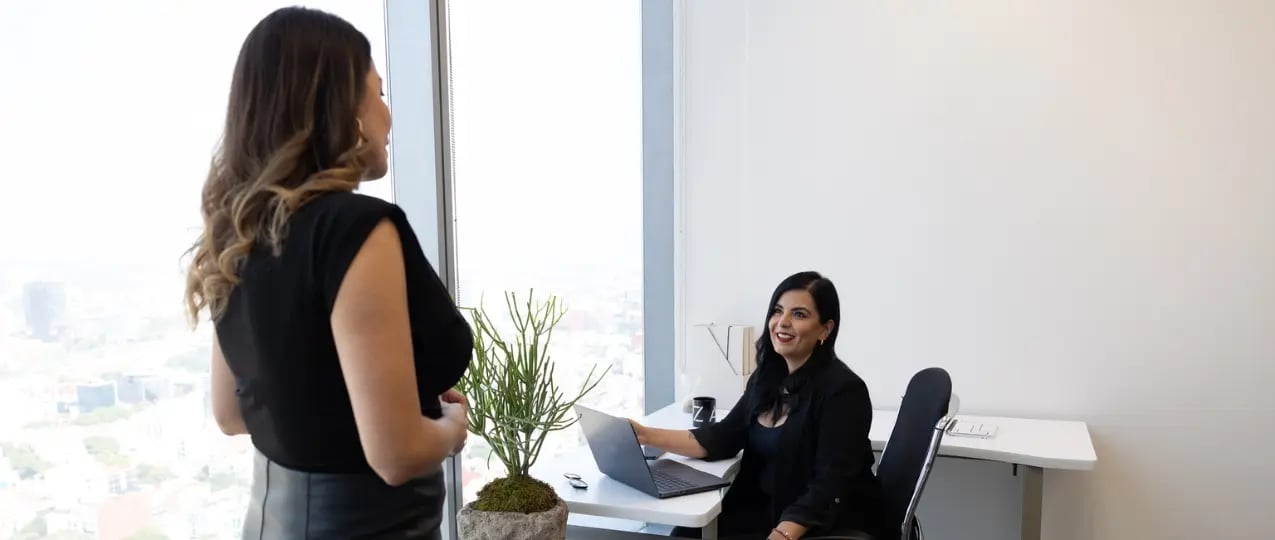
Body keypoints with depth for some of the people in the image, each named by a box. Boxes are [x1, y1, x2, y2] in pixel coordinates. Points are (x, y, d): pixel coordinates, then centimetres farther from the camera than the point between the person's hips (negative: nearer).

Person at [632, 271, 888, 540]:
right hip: (770, 508, 6)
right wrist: (648, 436, -7)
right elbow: (721, 439, 4)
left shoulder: (842, 390, -17)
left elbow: (829, 489, -22)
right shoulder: (767, 377, 6)